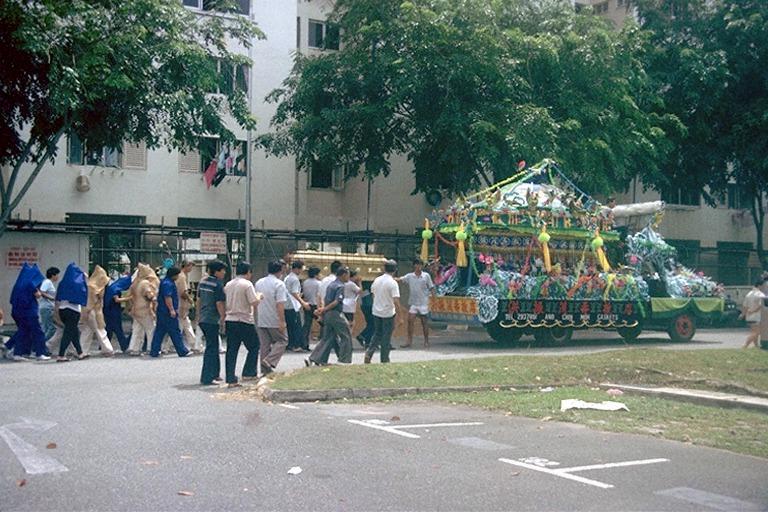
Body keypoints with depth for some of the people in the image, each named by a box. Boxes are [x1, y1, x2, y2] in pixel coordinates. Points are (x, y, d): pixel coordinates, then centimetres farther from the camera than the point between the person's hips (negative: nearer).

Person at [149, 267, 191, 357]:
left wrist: (174, 309, 30)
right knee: (175, 332, -3)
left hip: (162, 311, 10)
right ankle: (182, 351, 3)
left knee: (159, 332, 9)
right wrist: (172, 310, -23)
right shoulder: (168, 283, -16)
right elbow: (167, 297, -23)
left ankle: (154, 352, 10)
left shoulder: (167, 282, 18)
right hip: (167, 312, -10)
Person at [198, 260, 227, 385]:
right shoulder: (218, 284, -15)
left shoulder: (203, 282, 10)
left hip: (203, 319, 9)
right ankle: (207, 378, -1)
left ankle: (214, 374, 28)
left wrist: (199, 314, 26)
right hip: (212, 320, -9)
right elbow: (219, 303, -17)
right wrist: (223, 319, -11)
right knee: (211, 348, -3)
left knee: (213, 346, 19)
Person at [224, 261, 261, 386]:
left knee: (231, 350, 6)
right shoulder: (247, 284, -10)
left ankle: (231, 379, 4)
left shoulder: (228, 285, 11)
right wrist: (259, 296, 1)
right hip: (244, 321, -6)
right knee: (254, 347, 11)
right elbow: (254, 302, -17)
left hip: (229, 320, 6)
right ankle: (248, 373, 7)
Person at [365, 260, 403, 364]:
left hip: (376, 312, 5)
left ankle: (369, 352, 1)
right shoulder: (393, 283, -16)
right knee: (386, 337, 5)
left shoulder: (377, 280, 2)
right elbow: (396, 301, -22)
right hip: (388, 313, -5)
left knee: (377, 334, 18)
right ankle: (384, 360, 11)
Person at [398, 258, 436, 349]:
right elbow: (401, 280, -13)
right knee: (410, 321, -7)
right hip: (412, 303, 1)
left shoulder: (426, 276, -1)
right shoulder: (409, 276, 1)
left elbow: (431, 288, 3)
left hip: (423, 303, -1)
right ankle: (409, 341, -2)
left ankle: (426, 342, 16)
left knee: (425, 322, 5)